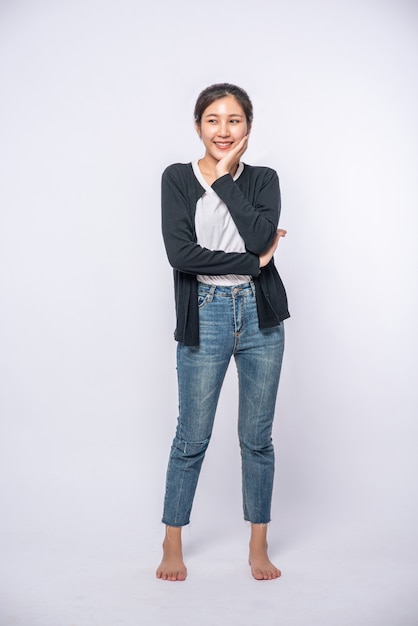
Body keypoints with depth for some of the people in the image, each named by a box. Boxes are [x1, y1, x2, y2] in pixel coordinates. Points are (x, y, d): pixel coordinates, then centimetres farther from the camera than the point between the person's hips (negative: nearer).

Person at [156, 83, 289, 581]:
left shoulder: (263, 180, 6)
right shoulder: (178, 179, 0)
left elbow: (261, 236, -15)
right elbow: (181, 254, -14)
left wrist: (225, 176, -11)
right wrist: (253, 261, -11)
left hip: (259, 313, 2)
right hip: (205, 315, -2)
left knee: (257, 437, 11)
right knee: (192, 438, 6)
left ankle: (258, 545, 27)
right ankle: (172, 543, 26)